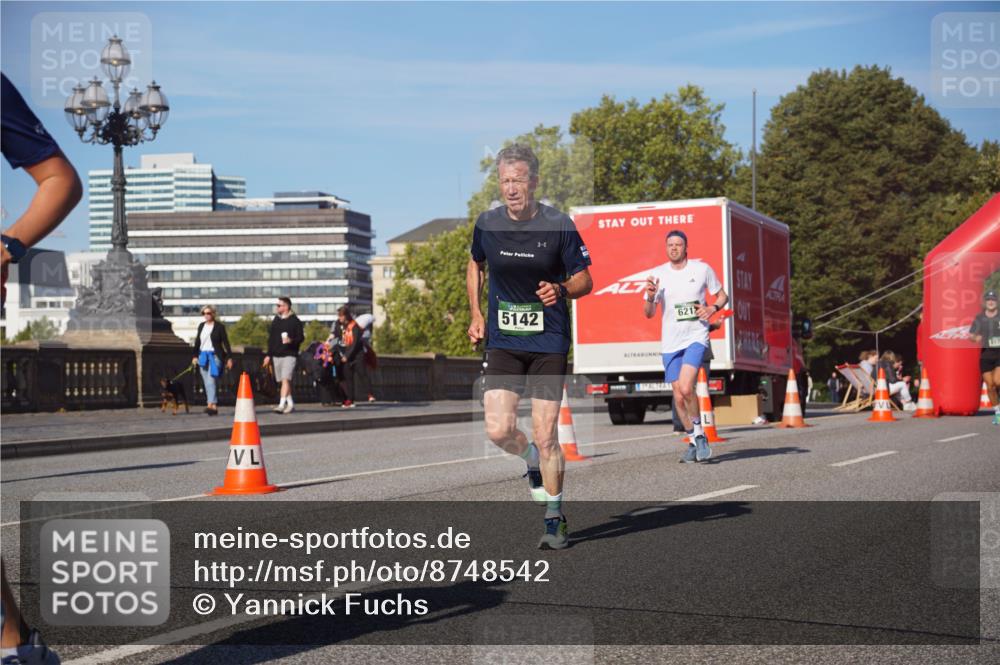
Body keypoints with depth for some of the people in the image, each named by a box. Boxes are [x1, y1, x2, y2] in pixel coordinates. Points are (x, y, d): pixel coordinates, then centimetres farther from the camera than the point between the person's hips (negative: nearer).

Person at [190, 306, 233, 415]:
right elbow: (197, 342, 17)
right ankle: (214, 406, 9)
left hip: (214, 356, -6)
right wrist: (195, 356, 10)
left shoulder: (219, 326, -2)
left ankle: (211, 405, -24)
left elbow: (225, 342, -2)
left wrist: (229, 358, -6)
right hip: (203, 356, 6)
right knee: (207, 382, 4)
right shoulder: (201, 326, 13)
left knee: (211, 380, -18)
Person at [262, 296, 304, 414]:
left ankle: (282, 404, -23)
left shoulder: (295, 321, -3)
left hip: (289, 354, -6)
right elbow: (271, 338, 18)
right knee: (283, 381, 10)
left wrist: (291, 341, -23)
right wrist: (268, 355, 15)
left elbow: (301, 337, -4)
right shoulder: (275, 320, 14)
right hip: (276, 355, 6)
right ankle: (290, 404, 19)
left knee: (286, 379, -16)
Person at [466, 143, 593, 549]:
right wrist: (476, 314, 13)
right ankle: (532, 461, 26)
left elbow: (584, 279, -1)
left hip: (548, 342, -2)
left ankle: (555, 521, 14)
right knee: (498, 430, -10)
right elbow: (475, 264, 21)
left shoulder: (558, 225, -9)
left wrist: (561, 290, -22)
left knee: (545, 436, -3)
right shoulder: (487, 224, 0)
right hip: (502, 342, 3)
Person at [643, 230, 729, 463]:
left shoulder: (702, 269, 1)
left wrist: (713, 308, -9)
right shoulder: (657, 274, 3)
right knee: (679, 397, 4)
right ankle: (693, 440, 23)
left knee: (686, 388, -23)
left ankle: (699, 432, -2)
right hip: (670, 342, 3)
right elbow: (648, 313, 5)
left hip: (696, 337, -3)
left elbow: (722, 295, 12)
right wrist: (650, 297, -16)